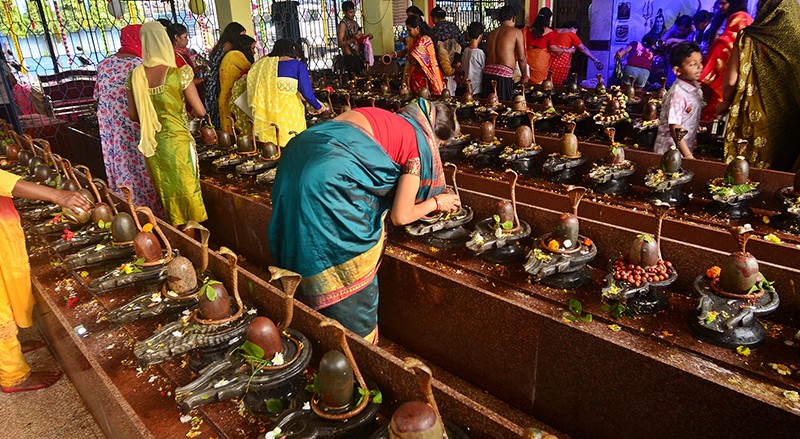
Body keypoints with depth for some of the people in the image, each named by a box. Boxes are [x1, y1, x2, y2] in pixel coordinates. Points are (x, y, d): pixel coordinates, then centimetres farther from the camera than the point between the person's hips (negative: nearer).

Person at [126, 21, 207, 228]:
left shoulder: (135, 76, -3)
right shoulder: (178, 74, -15)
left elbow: (133, 115, 5)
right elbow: (200, 111, -13)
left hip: (152, 144, 4)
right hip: (177, 141, -4)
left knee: (166, 194, 18)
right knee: (187, 192, 10)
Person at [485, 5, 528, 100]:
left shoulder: (491, 34, 19)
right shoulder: (516, 32, 4)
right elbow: (521, 58, 3)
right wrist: (524, 76, 15)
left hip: (488, 73, 6)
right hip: (503, 75, -6)